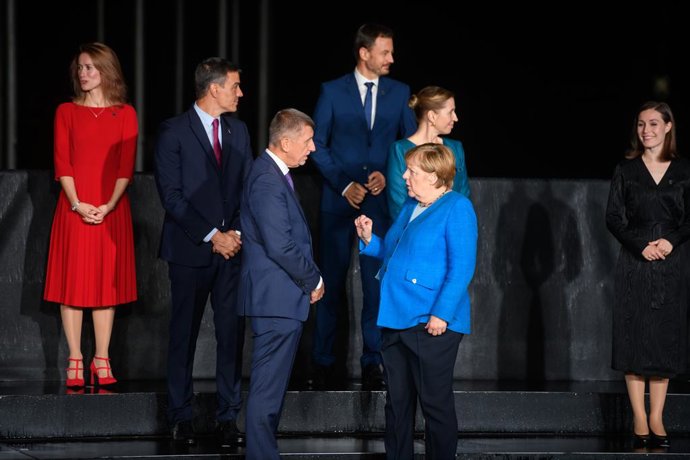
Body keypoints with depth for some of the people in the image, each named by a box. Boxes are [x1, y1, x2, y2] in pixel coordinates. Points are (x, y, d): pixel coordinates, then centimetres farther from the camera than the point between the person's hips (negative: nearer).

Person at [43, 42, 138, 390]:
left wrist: (109, 205, -13)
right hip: (74, 209, 0)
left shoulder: (125, 114, 5)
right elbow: (62, 162, 0)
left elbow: (126, 166, 0)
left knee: (107, 282, 2)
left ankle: (102, 360, 6)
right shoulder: (66, 112, 6)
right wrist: (77, 204, -13)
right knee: (73, 282, -1)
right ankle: (75, 361, 3)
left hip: (111, 211, 0)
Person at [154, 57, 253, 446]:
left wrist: (237, 232, -4)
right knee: (185, 334, 3)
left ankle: (229, 417, 7)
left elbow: (248, 187, 12)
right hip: (191, 249, -4)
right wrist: (211, 236, -12)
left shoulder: (238, 130, 12)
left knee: (233, 333, 1)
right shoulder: (174, 132, -5)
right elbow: (172, 195, -9)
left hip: (232, 246, 4)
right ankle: (182, 417, 12)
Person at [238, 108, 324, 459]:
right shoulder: (267, 181, -19)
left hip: (279, 297, 11)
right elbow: (280, 246, -23)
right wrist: (314, 280, -10)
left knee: (271, 385, 15)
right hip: (277, 298, -11)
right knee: (268, 387, -6)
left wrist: (309, 278, 10)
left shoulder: (275, 174, 15)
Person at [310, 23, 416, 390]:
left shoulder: (399, 93, 7)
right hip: (339, 200, -1)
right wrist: (344, 185, -9)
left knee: (378, 284, 1)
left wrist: (388, 175, -6)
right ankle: (323, 362, 10)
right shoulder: (332, 92, 1)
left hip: (380, 201, 2)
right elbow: (318, 145, 0)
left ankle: (372, 363, 8)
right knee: (332, 284, 2)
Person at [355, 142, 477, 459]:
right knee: (397, 401, 13)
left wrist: (441, 314, -22)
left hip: (431, 324, -8)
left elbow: (462, 267, -16)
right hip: (396, 318, 8)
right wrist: (369, 239, 7)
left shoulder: (456, 208, -10)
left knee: (435, 403, -1)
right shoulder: (410, 207, 16)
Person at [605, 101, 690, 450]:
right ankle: (639, 420, -1)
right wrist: (641, 245, -13)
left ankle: (656, 418, 6)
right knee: (635, 338, -4)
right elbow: (613, 218, 1)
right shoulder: (626, 170, 5)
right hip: (634, 264, -1)